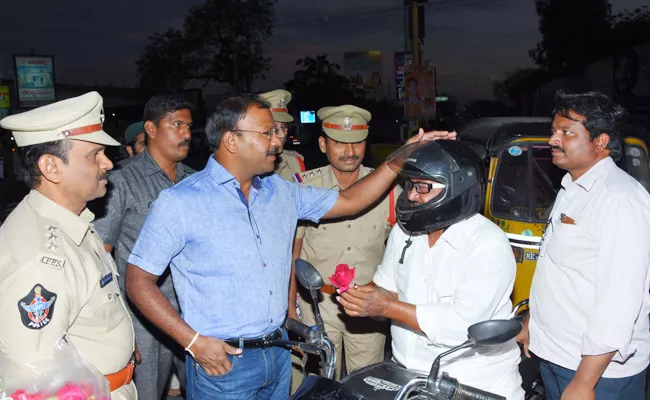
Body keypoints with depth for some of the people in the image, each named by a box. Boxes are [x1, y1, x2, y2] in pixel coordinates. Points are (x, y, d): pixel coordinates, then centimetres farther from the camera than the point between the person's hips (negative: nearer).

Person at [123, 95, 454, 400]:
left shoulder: (281, 192, 6)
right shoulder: (181, 202, -11)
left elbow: (348, 201, 11)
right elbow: (138, 279, -9)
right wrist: (193, 342, -16)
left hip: (277, 355, 6)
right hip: (221, 361, -5)